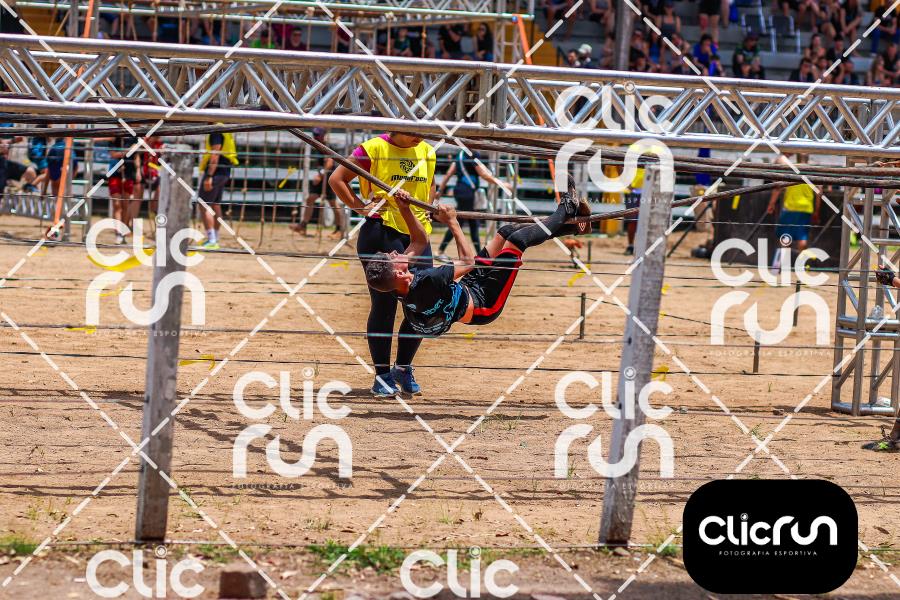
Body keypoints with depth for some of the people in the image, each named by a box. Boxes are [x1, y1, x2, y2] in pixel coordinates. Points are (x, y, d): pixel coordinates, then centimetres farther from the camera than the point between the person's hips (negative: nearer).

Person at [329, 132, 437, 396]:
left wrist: (427, 207, 15)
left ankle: (403, 369, 21)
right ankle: (382, 375, 7)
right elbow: (336, 179, -2)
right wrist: (361, 208, -8)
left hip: (418, 233, 6)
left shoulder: (427, 152, 13)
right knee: (384, 304, -4)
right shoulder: (374, 149, -5)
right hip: (382, 230, -6)